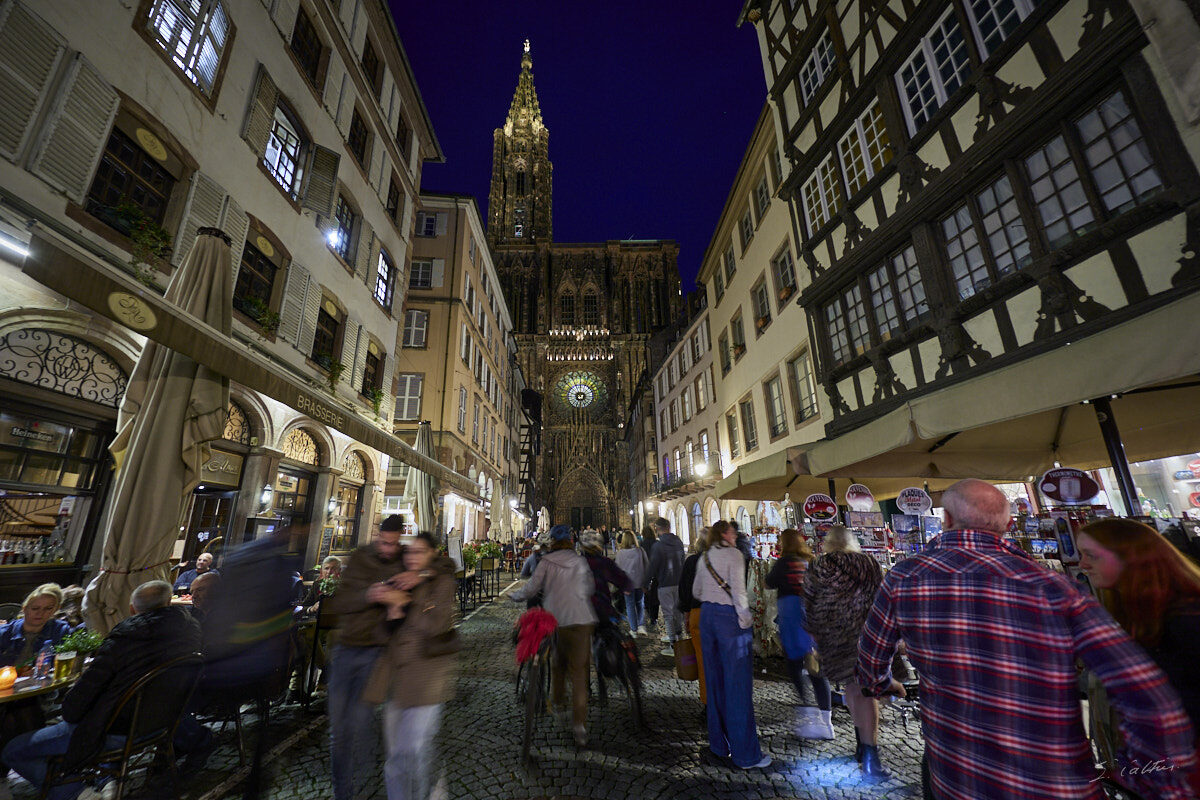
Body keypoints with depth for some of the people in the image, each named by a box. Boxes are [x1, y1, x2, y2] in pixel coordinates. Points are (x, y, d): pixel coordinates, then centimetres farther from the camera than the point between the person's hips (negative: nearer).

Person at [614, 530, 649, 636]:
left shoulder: (620, 553, -10)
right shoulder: (640, 551, -8)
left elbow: (618, 568, -3)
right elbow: (647, 566, -2)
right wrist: (646, 581, 9)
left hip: (627, 583, -1)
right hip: (640, 582, 1)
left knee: (630, 605, 12)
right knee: (640, 604, 18)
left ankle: (634, 629, 15)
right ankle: (641, 626, 5)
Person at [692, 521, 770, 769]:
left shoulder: (704, 557, 11)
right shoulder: (733, 554, -10)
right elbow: (738, 590, -18)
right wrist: (745, 618, -10)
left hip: (707, 616, 7)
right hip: (729, 616, -7)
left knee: (715, 681, 16)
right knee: (738, 685, 2)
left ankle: (719, 744, 27)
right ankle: (745, 753, 12)